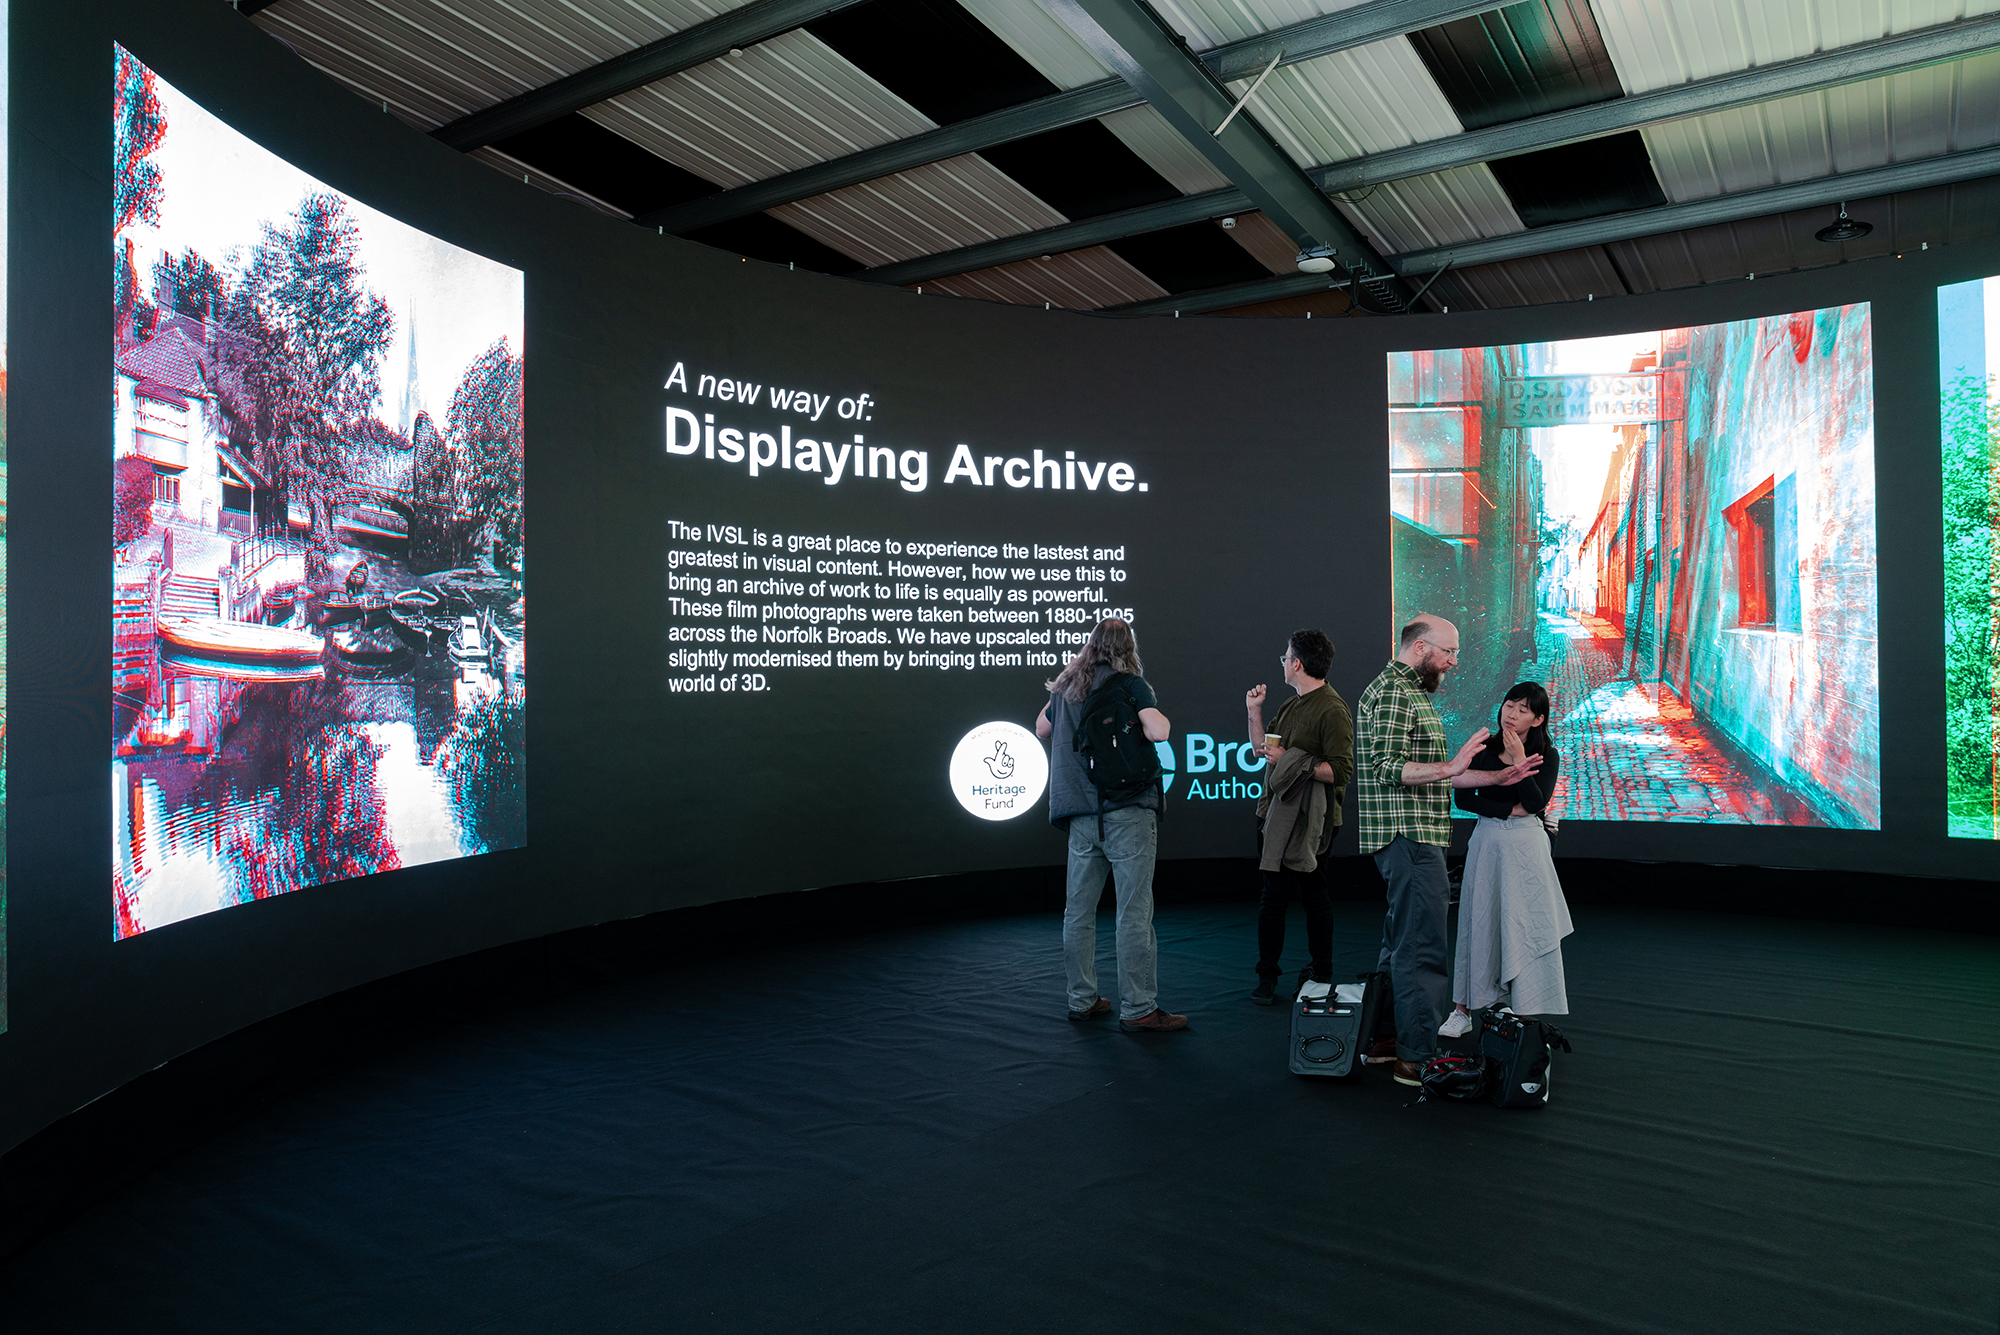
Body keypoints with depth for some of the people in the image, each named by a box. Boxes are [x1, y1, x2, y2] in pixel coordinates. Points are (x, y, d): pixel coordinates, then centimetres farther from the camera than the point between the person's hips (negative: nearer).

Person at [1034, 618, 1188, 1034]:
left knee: (1079, 908, 11)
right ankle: (1138, 1009, 0)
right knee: (1134, 912, -3)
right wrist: (1147, 716, 3)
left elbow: (1041, 728, 28)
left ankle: (1082, 1000, 20)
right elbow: (1160, 731, -18)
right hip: (1127, 811, -6)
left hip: (1080, 812, 6)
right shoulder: (1130, 683, -5)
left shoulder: (1065, 688, 12)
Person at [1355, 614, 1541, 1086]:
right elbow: (1388, 768, -22)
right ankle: (1418, 1058, -4)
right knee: (1423, 949, -9)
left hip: (1414, 839, 11)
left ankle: (1391, 1040, 23)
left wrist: (1498, 777, 18)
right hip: (1409, 836, -11)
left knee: (1402, 944, 15)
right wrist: (1449, 768, -32)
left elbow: (1429, 774, 23)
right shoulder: (1392, 691, -12)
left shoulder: (1412, 693, 22)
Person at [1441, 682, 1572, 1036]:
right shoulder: (1484, 748, 4)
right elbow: (1462, 797, -3)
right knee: (1480, 923, 6)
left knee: (1525, 926, -1)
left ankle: (1527, 1015, 6)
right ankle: (1464, 1008, 12)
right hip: (1486, 841, 2)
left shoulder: (1547, 756, -1)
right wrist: (1510, 810, -9)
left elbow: (1537, 803, -15)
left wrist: (1519, 761, -19)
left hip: (1525, 846, -2)